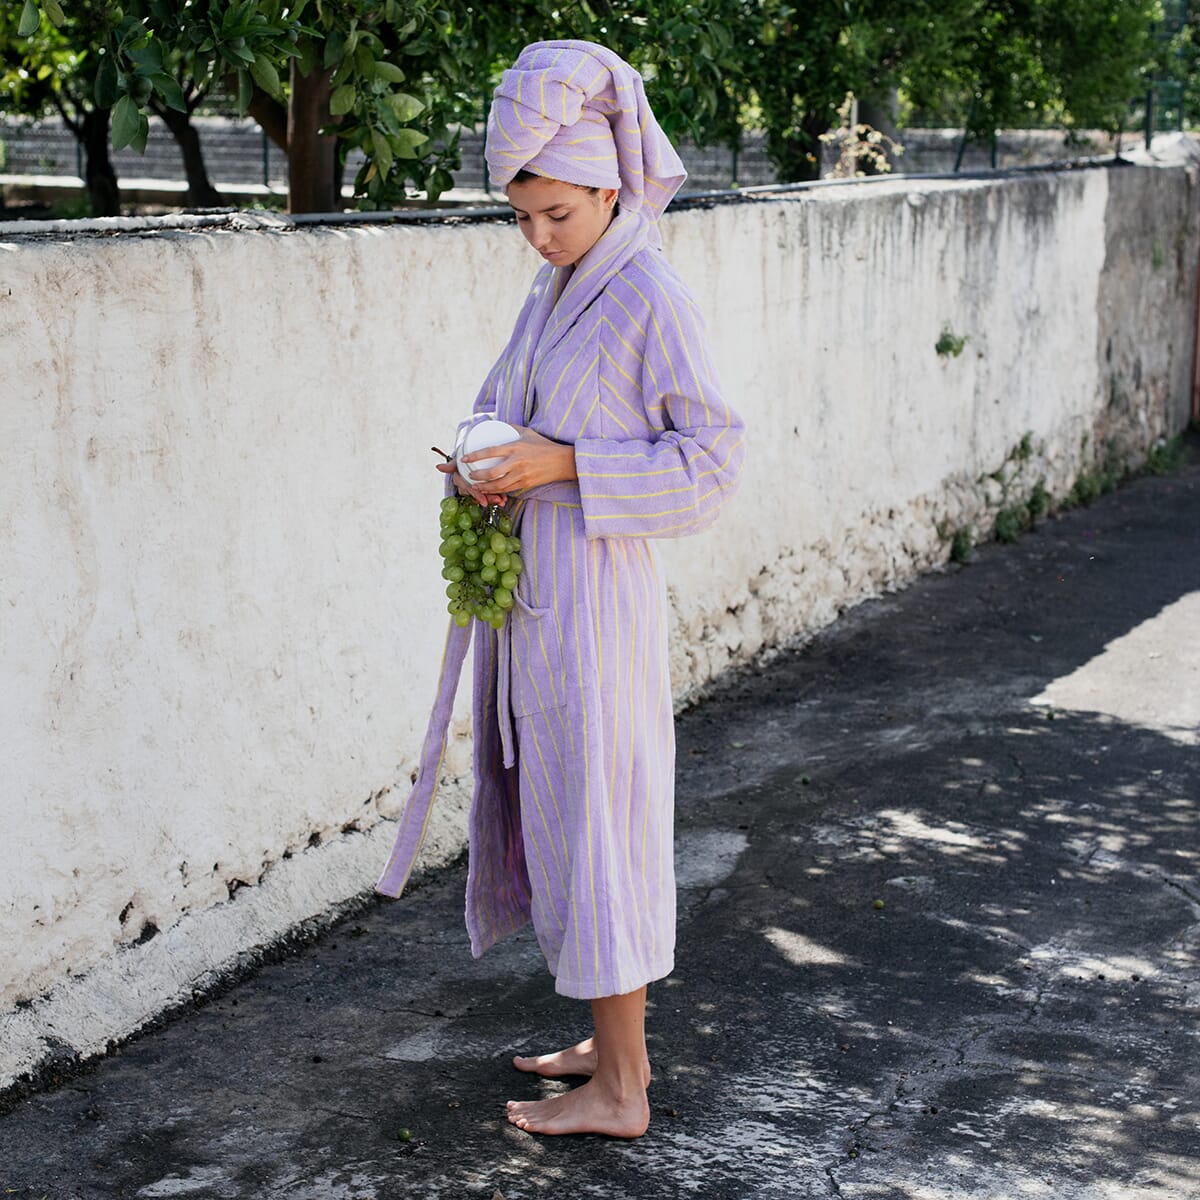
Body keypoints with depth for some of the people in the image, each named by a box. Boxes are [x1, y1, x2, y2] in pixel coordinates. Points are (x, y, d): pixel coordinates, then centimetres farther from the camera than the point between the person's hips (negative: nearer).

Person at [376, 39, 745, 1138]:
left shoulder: (652, 299, -13)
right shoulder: (554, 289, 12)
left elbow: (709, 460, -15)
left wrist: (561, 465, -21)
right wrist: (486, 460, 1)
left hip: (593, 601, -9)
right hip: (530, 592, 9)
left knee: (595, 821, -2)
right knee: (550, 810, 16)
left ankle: (618, 1094, 11)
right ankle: (618, 1041, 31)